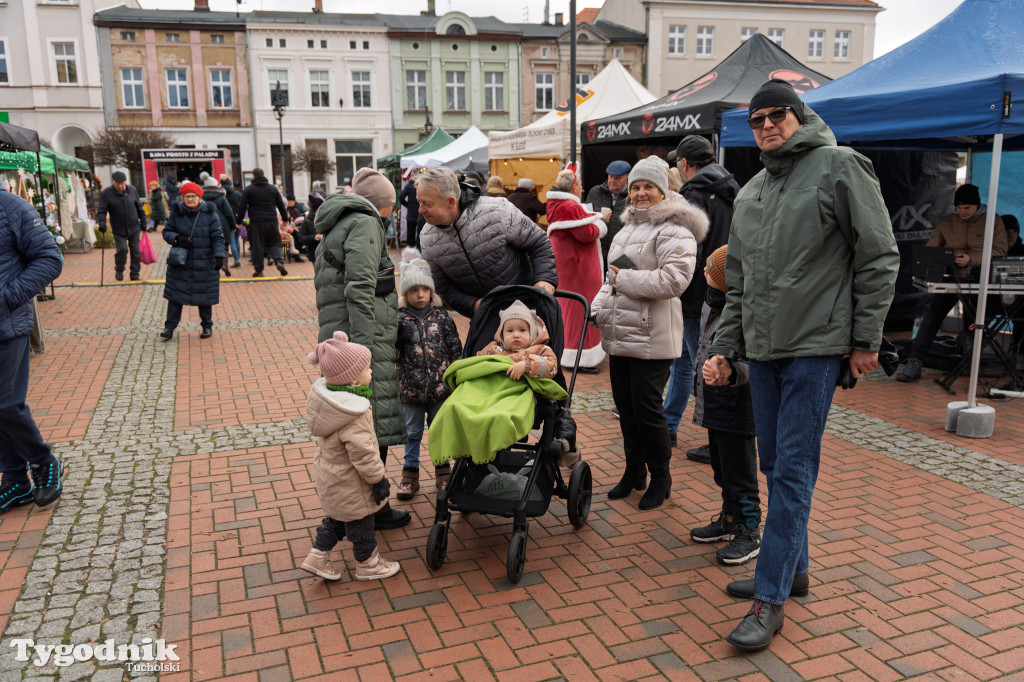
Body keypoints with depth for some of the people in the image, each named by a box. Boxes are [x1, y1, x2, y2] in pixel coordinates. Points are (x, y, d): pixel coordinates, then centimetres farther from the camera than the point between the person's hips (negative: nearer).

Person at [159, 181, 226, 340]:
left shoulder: (209, 213, -6)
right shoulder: (176, 212, 0)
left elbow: (218, 237, -8)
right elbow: (167, 232, 5)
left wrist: (219, 256, -20)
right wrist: (177, 238, -17)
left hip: (204, 263, -2)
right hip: (180, 262, 2)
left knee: (204, 296, 6)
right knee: (175, 293, 2)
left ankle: (207, 326, 22)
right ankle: (170, 327, 9)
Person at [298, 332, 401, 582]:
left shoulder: (327, 394, -5)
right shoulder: (353, 413, -34)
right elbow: (362, 452, -29)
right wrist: (379, 479, -17)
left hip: (330, 475, 9)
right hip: (350, 486, -9)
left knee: (337, 517, 27)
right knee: (360, 522, 12)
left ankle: (318, 556, 33)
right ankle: (368, 564, 31)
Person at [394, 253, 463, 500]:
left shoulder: (442, 316, -2)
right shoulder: (400, 319, -6)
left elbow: (455, 348, 3)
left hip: (441, 387, 1)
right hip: (411, 388, -1)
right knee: (412, 433, 13)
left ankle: (443, 470, 32)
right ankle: (410, 475, 25)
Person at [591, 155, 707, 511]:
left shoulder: (674, 229, -10)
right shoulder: (628, 226, 19)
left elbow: (674, 279, -24)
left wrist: (625, 278, -17)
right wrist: (599, 307, 11)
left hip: (651, 337, -8)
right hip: (619, 334, 8)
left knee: (646, 408, -2)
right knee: (625, 406, 14)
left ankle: (660, 477, 17)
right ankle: (634, 471, 30)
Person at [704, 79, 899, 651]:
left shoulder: (840, 166, -3)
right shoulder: (751, 193, 16)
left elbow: (879, 257, -6)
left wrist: (866, 338, -8)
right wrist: (723, 347, 11)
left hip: (816, 347, -7)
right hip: (762, 349, 7)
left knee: (793, 470, -6)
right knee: (775, 464, 13)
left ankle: (771, 598, 2)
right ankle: (793, 569, 29)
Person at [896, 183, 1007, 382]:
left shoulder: (993, 221, 2)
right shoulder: (947, 222, 8)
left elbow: (1000, 251, -6)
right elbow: (929, 248, 9)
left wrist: (971, 260, -19)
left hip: (978, 282, -1)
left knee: (972, 325, 4)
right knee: (931, 317, -13)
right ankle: (914, 363, -17)